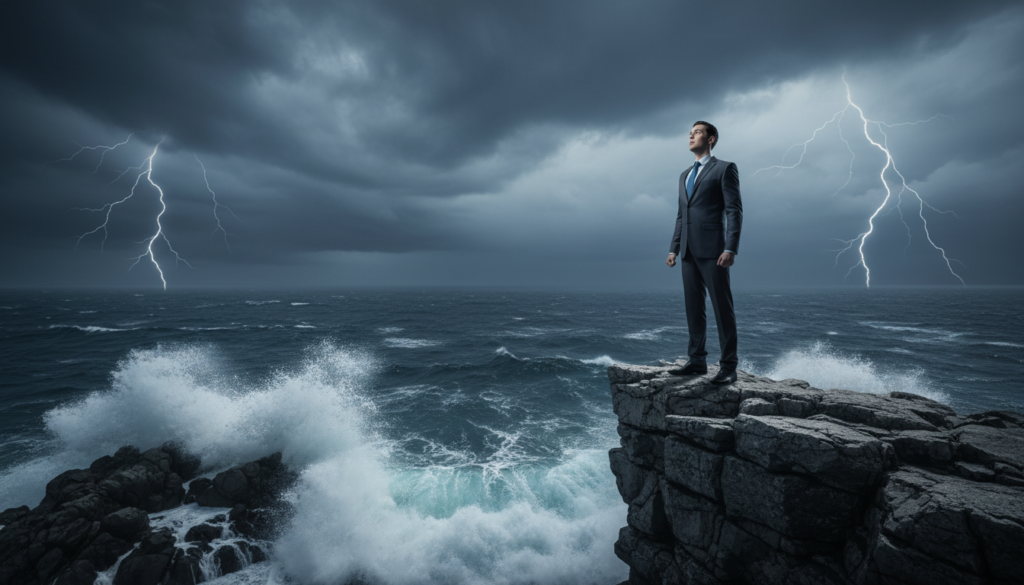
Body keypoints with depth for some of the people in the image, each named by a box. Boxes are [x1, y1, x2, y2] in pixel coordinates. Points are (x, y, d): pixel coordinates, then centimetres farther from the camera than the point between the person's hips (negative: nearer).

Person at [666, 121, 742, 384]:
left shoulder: (725, 169, 2)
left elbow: (734, 211, -7)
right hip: (688, 252, 7)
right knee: (693, 309, 8)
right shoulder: (684, 175, 22)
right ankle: (697, 360, 17)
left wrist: (731, 249, -17)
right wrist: (674, 248, 13)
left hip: (712, 249, -6)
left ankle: (728, 367, 3)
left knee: (722, 308, -3)